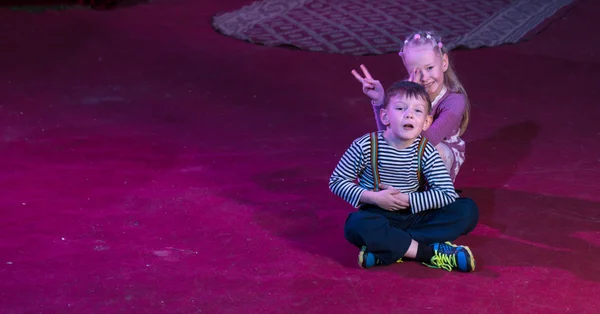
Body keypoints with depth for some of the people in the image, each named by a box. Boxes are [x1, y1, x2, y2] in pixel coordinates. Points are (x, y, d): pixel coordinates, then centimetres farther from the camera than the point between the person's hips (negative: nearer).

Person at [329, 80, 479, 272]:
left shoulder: (425, 151, -7)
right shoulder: (366, 147, -12)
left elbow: (447, 193, -12)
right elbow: (336, 181, -5)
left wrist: (406, 199, -19)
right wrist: (374, 198, -17)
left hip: (415, 215, 3)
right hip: (380, 216, -3)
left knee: (468, 210, -18)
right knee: (356, 225, -37)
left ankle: (390, 246, -29)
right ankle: (430, 252, -32)